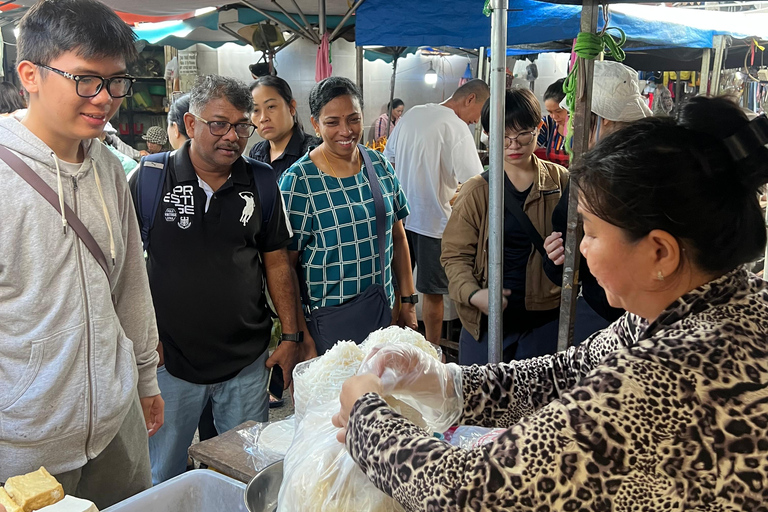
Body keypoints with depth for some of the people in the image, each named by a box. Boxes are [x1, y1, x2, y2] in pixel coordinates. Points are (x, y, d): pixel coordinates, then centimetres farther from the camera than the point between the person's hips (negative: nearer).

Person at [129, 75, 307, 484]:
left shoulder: (261, 183, -1)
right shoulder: (150, 178, -7)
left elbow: (276, 261, 5)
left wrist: (291, 337, 4)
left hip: (247, 360, 2)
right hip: (170, 358, -1)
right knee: (164, 479, 16)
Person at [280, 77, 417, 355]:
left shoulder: (380, 165, 2)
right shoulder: (298, 181, -13)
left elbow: (397, 236, 9)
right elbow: (285, 265, -11)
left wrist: (408, 302, 6)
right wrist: (300, 334, -13)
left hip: (383, 313, 5)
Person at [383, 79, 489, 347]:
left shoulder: (412, 114, 10)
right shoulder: (456, 127, -14)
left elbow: (387, 160, 17)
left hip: (399, 215, 7)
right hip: (432, 220, -7)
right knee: (433, 293, 6)